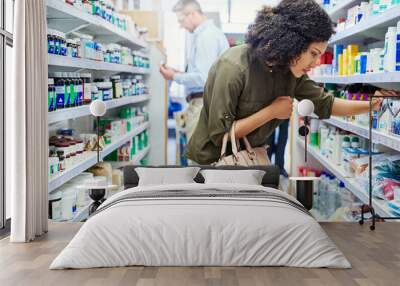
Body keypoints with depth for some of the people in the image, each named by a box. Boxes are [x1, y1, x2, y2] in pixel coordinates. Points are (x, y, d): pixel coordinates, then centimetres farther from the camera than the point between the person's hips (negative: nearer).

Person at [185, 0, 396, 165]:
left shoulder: (290, 72, -6)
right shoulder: (234, 67, -28)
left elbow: (325, 104, 6)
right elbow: (220, 134, -27)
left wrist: (372, 105, -4)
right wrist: (271, 112, -25)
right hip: (215, 160, -6)